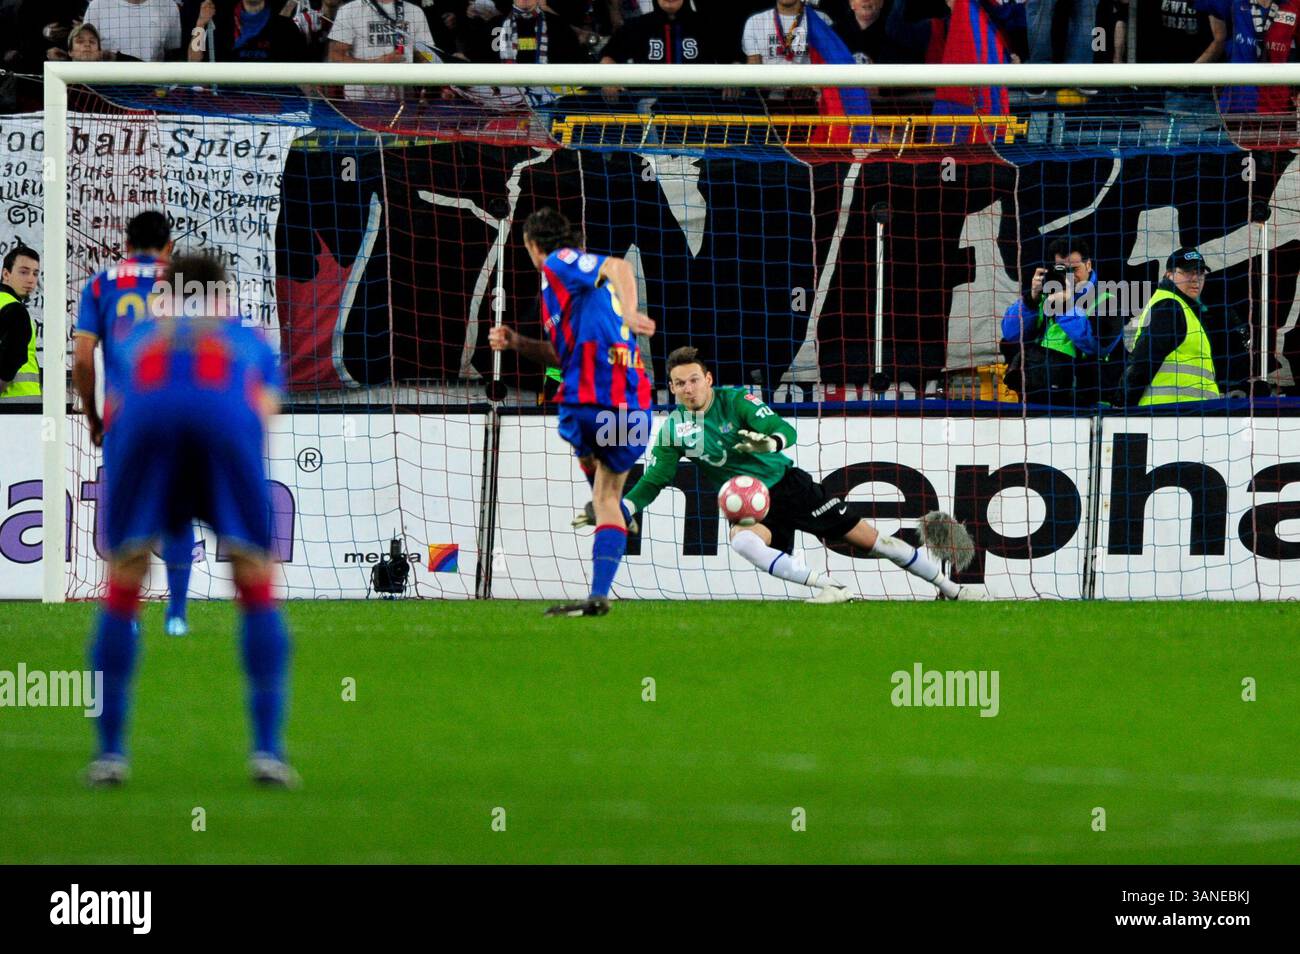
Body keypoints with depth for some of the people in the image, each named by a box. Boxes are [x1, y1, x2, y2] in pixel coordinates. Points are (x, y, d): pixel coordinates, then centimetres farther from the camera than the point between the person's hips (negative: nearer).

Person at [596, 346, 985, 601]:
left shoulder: (736, 402, -11)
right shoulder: (673, 429, -2)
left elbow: (786, 431, -21)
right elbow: (653, 480, 3)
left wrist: (769, 441, -44)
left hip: (787, 484, -2)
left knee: (866, 536, -4)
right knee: (741, 540, -34)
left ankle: (950, 588, 7)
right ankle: (830, 590, -34)